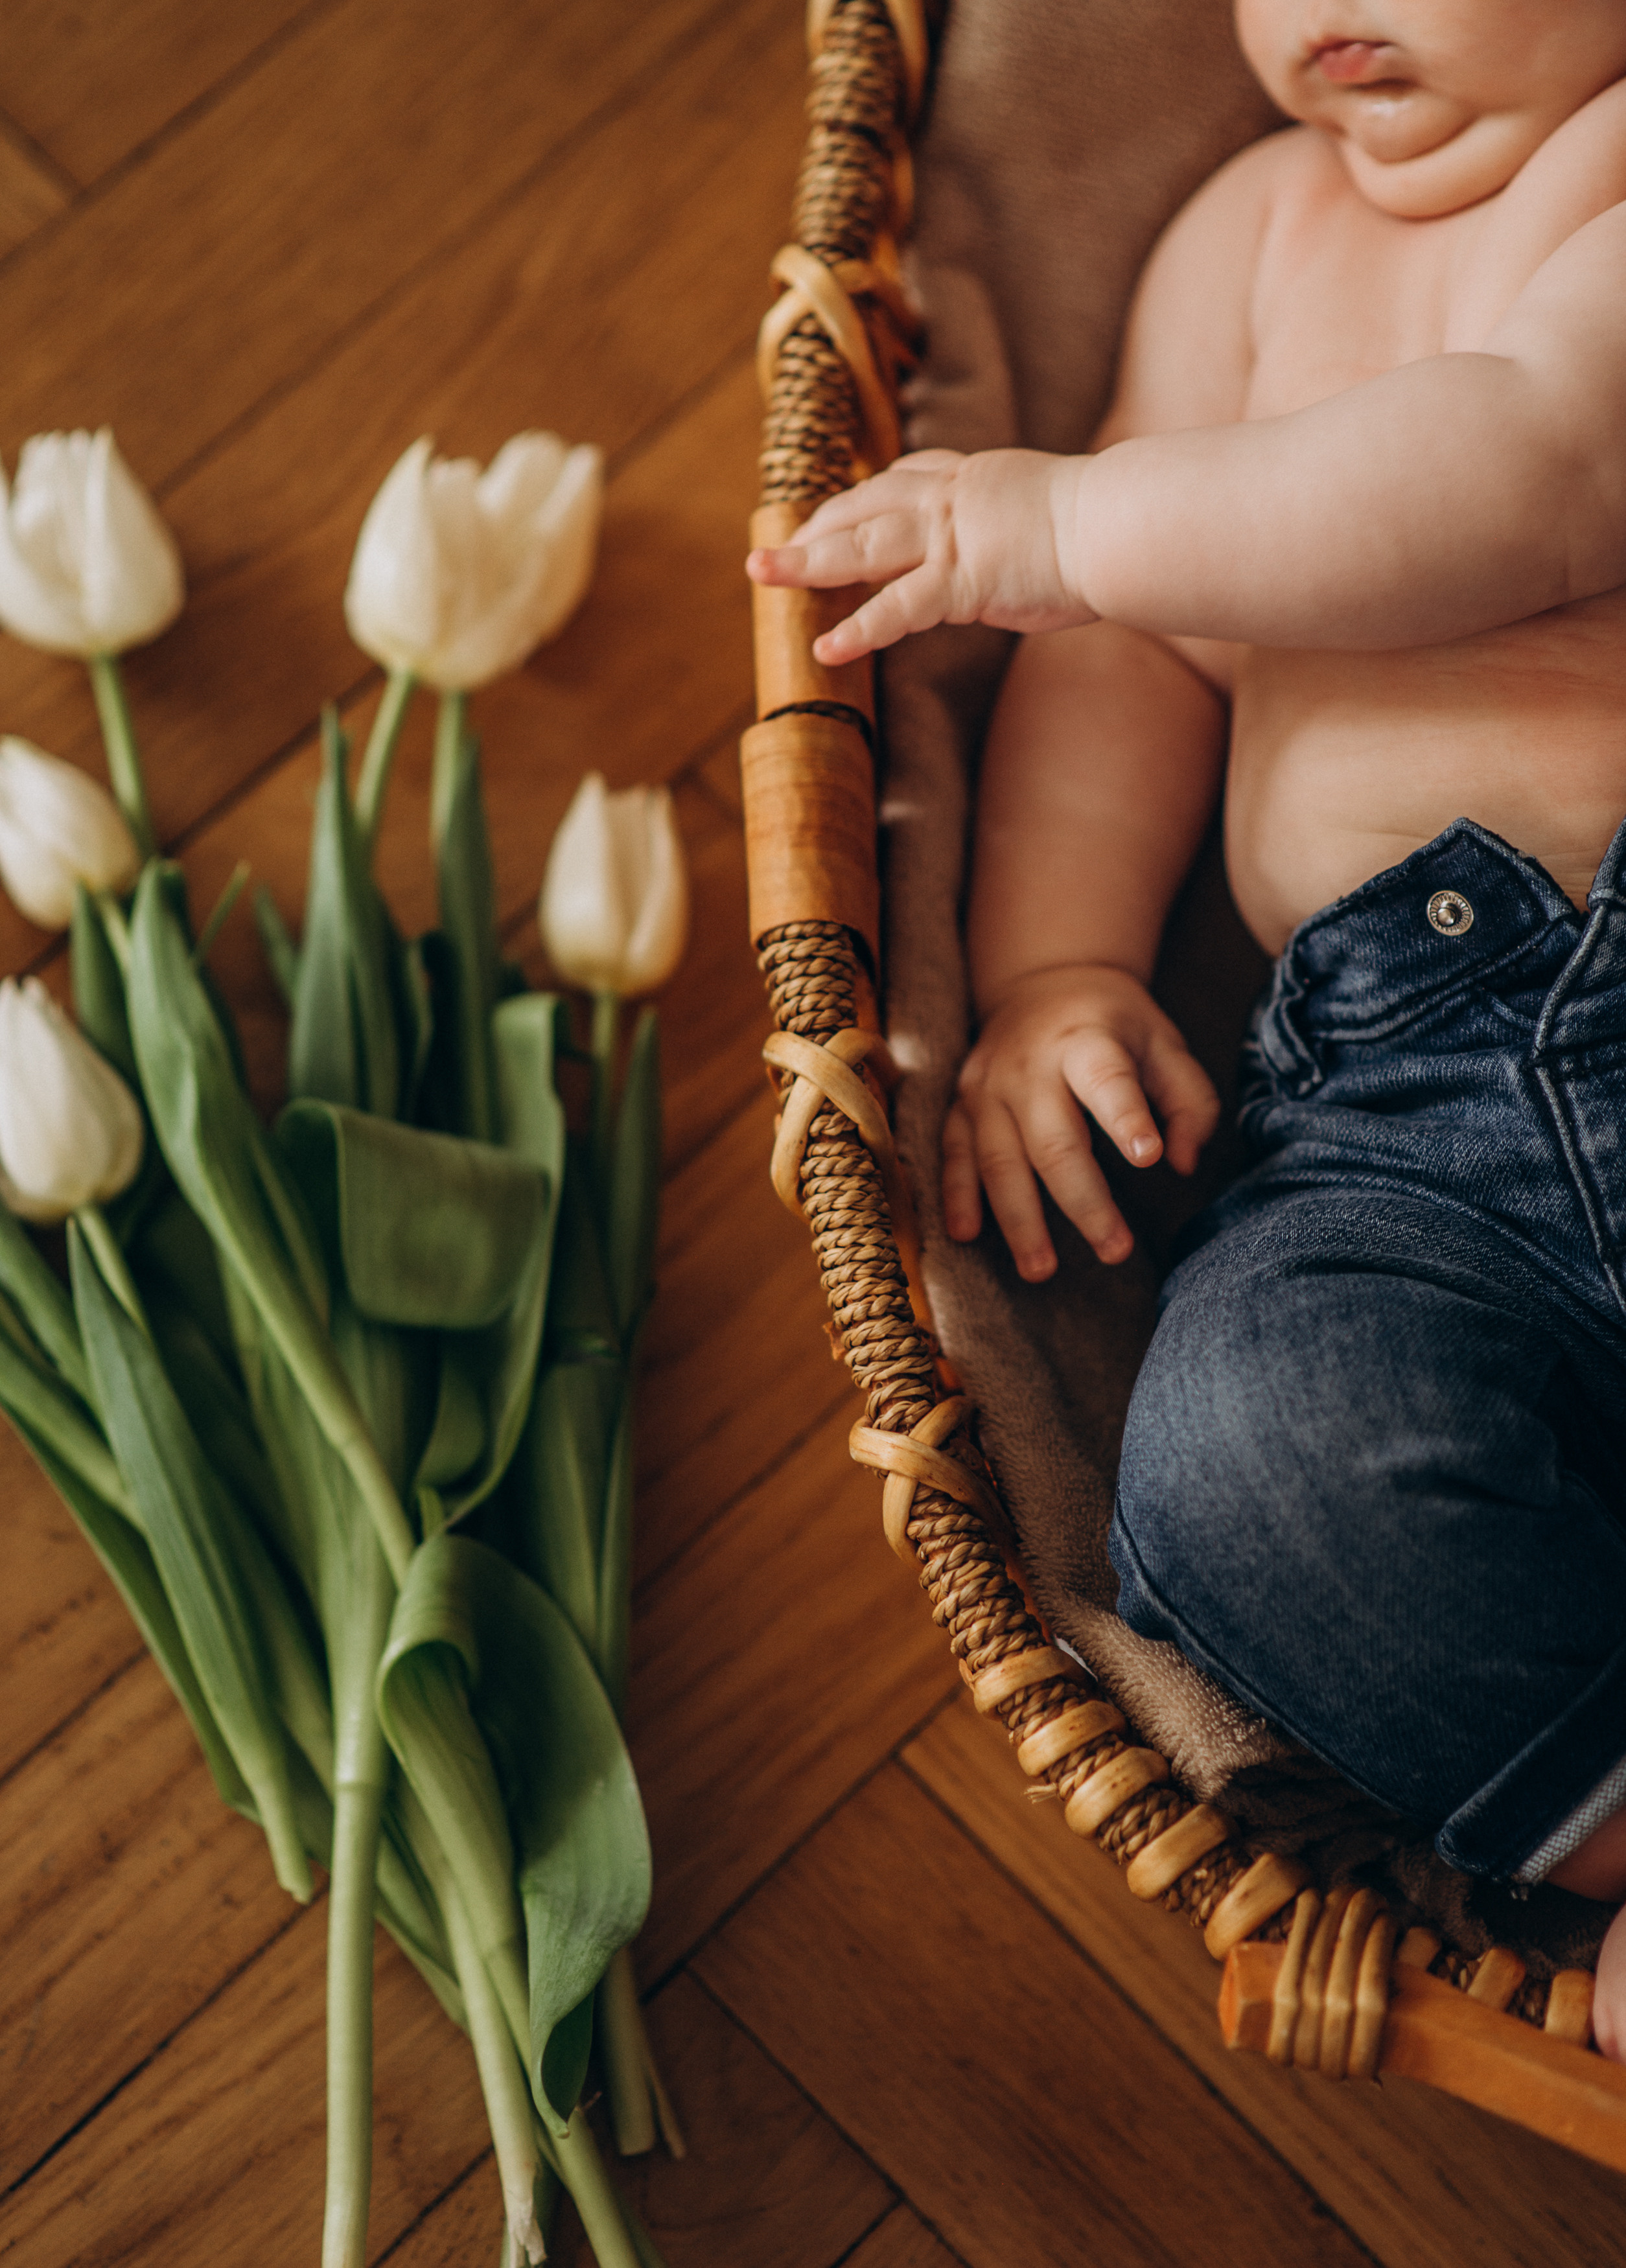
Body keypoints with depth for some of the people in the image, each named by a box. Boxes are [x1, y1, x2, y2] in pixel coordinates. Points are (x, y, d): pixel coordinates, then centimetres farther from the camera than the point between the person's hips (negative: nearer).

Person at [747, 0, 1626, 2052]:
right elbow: (1127, 661, 23)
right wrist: (1053, 975, 8)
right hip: (1403, 1096, 4)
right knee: (1253, 1443, -28)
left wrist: (1077, 520, -7)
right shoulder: (1259, 224, 27)